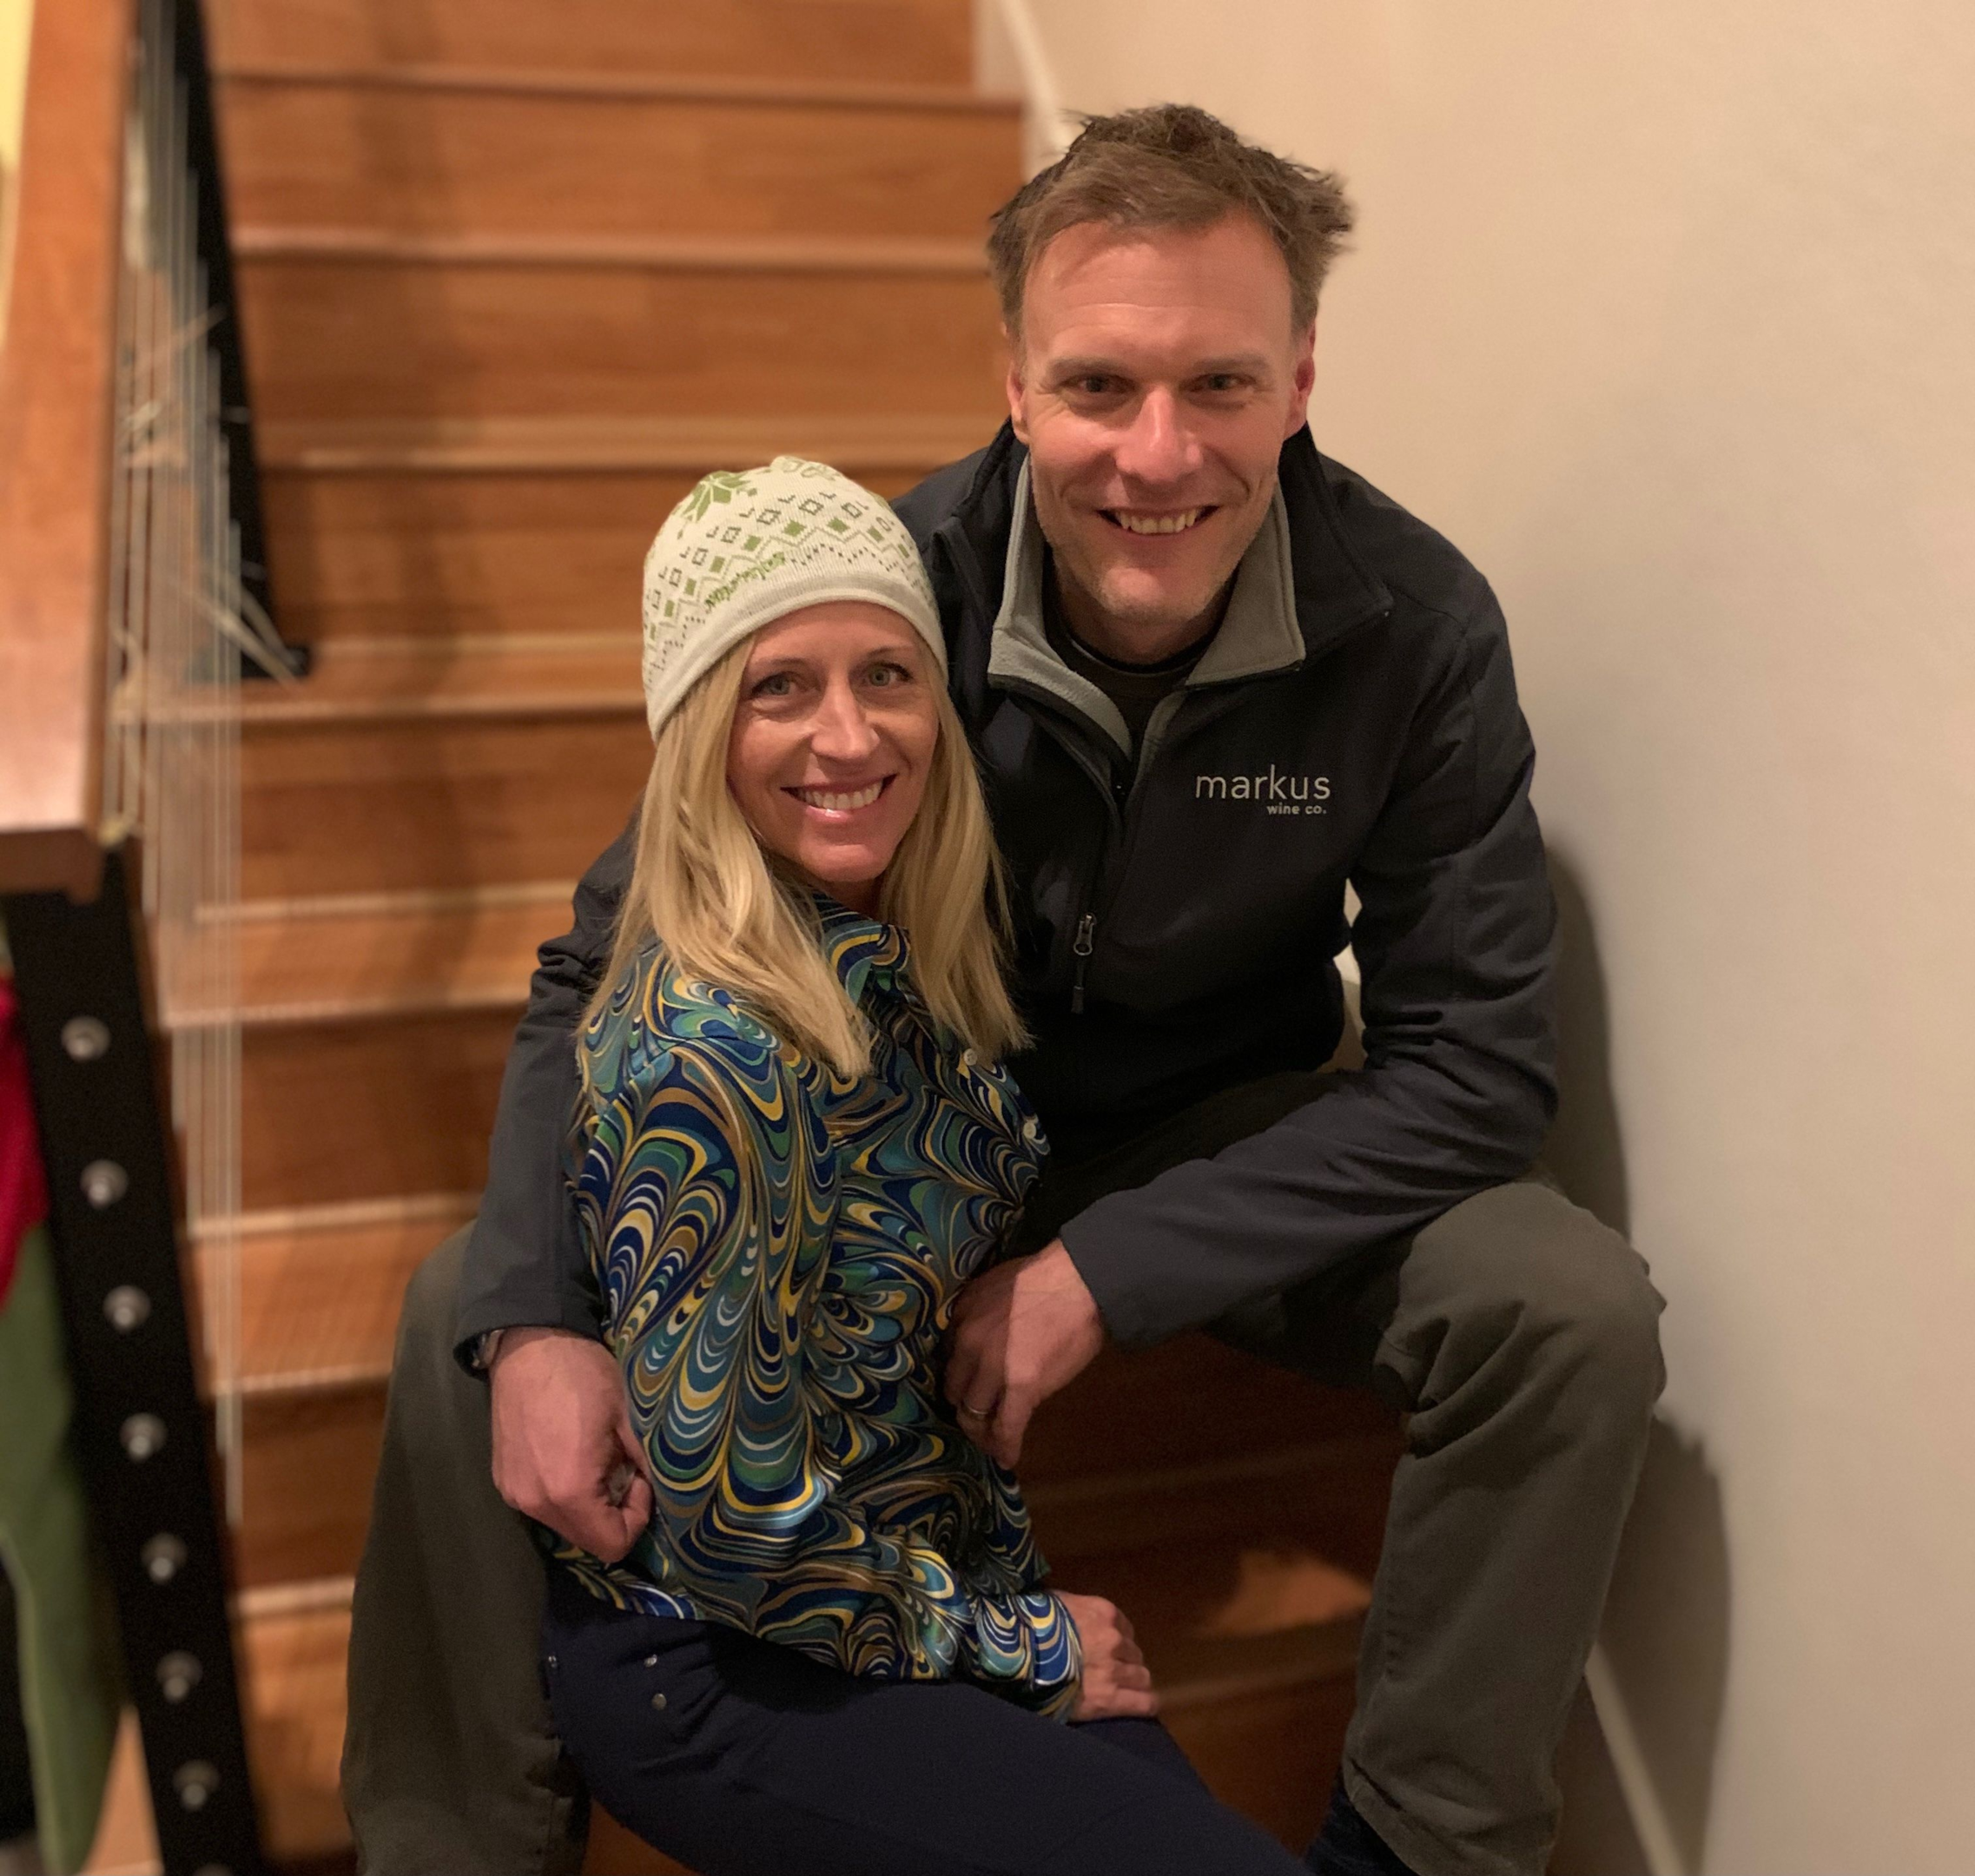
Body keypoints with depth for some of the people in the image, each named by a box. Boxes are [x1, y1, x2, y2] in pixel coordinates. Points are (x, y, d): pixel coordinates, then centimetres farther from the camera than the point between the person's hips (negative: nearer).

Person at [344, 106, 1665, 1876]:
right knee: (470, 1318, -18)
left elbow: (1476, 1061, -17)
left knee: (1576, 1317, -25)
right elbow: (607, 973, -14)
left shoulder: (1415, 623, -19)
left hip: (1231, 1141, 1)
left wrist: (1111, 1267, -26)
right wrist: (537, 1323, -31)